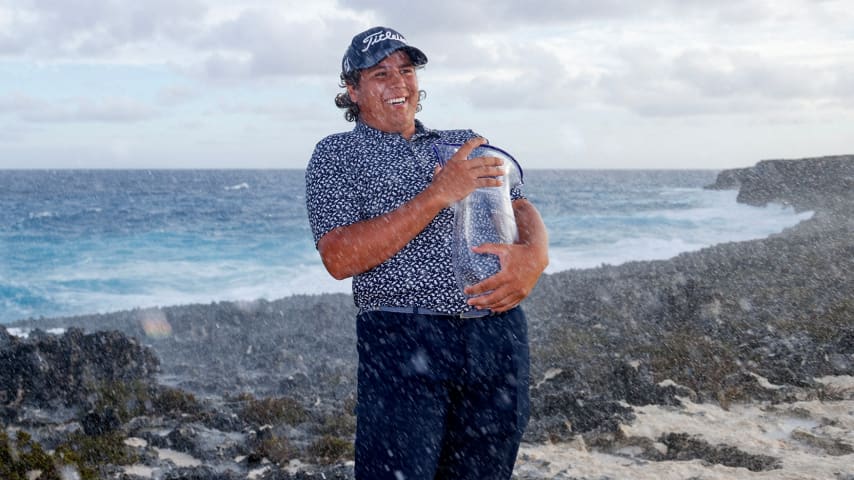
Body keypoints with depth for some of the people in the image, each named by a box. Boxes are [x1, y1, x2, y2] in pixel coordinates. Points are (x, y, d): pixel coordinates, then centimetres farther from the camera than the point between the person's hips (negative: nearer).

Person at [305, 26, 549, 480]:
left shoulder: (465, 144, 19)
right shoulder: (336, 154, 6)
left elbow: (520, 209, 11)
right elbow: (340, 258, -9)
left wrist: (534, 253, -15)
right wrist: (438, 194, -15)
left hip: (499, 337, 4)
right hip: (403, 341, -4)